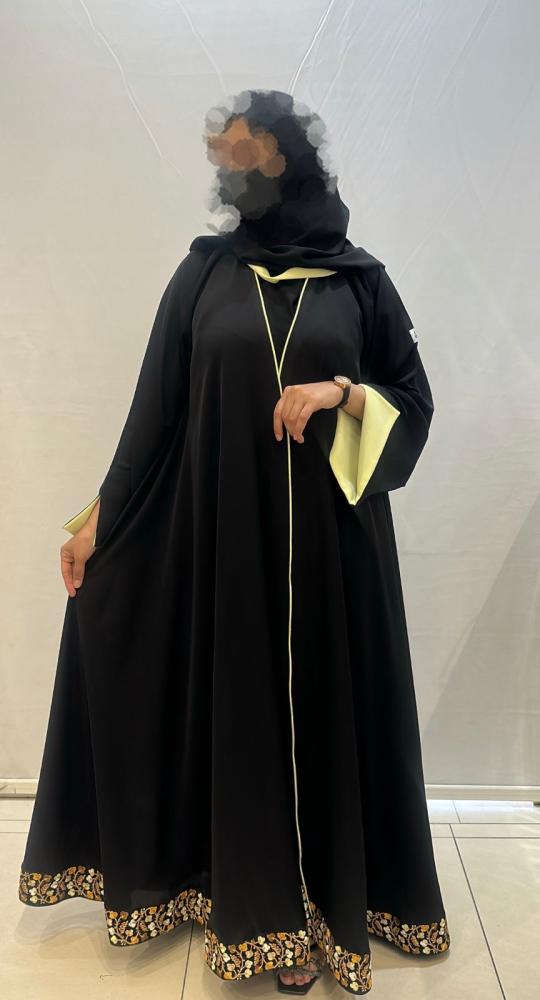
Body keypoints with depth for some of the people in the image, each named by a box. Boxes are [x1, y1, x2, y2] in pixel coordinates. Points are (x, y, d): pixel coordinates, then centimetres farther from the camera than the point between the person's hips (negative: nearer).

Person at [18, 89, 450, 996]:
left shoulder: (360, 279, 5)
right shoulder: (204, 272, 6)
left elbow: (415, 399, 6)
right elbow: (157, 405, 4)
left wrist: (341, 392, -14)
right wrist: (99, 516, 0)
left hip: (330, 532, 0)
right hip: (228, 525, 1)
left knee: (326, 699, 7)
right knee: (245, 699, 7)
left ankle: (327, 897, 28)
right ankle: (264, 907, 27)